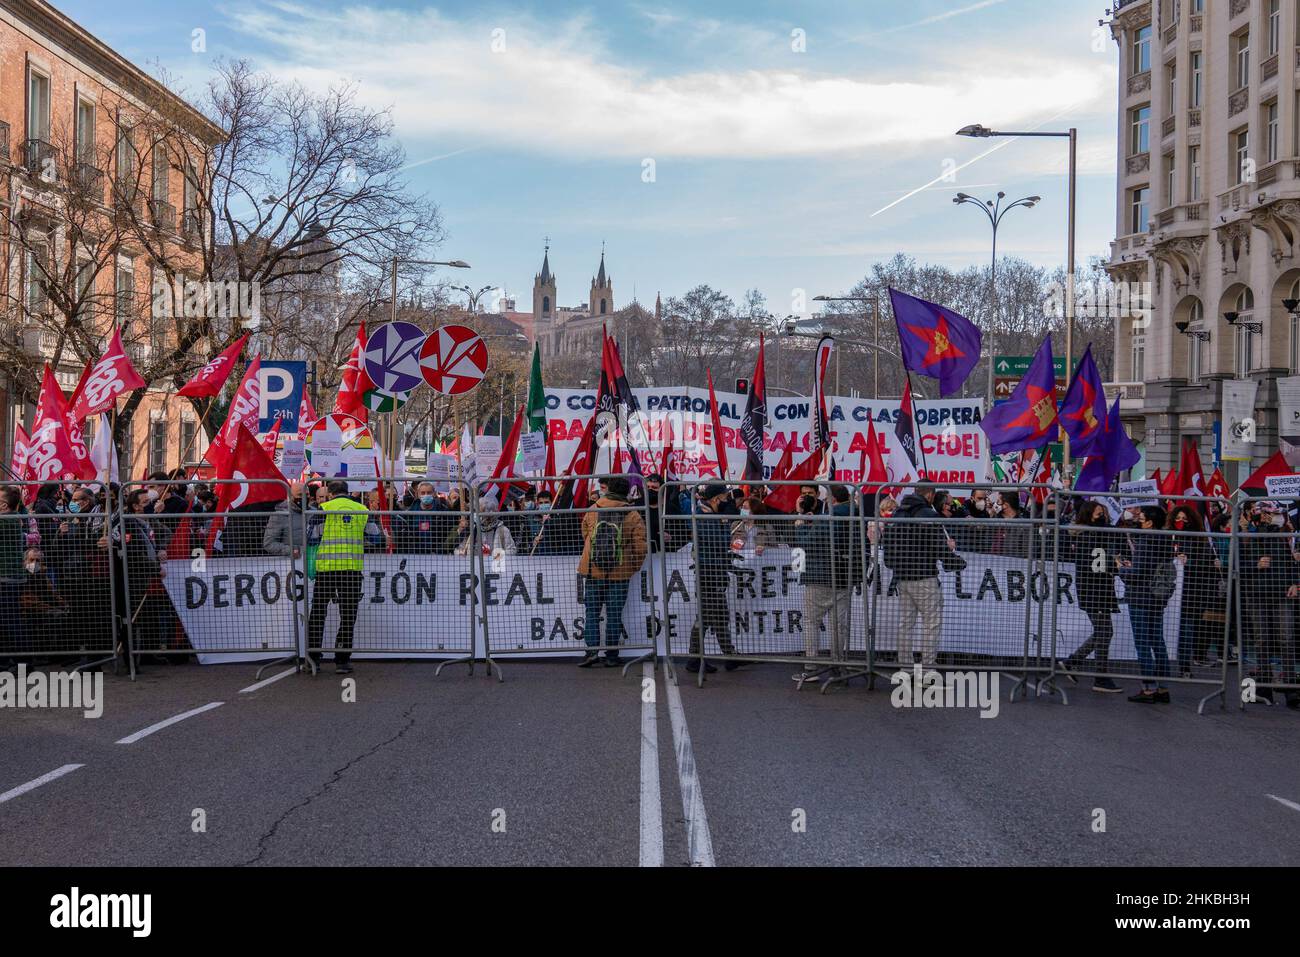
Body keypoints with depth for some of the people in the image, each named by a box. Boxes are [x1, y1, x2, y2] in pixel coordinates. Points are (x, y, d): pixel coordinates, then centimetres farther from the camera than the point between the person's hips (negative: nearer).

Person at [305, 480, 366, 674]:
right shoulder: (362, 510, 7)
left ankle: (313, 657, 11)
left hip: (326, 567, -1)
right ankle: (342, 660, 3)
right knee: (348, 615, 6)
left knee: (318, 613, 10)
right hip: (353, 568, 1)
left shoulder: (324, 509, 0)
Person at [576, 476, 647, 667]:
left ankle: (592, 649, -3)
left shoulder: (592, 512, 2)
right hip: (619, 572, -1)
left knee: (592, 611, 9)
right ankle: (611, 655, 9)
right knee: (614, 613, 7)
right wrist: (633, 568, 8)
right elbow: (641, 545, -7)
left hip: (593, 570, 1)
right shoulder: (633, 516, -5)